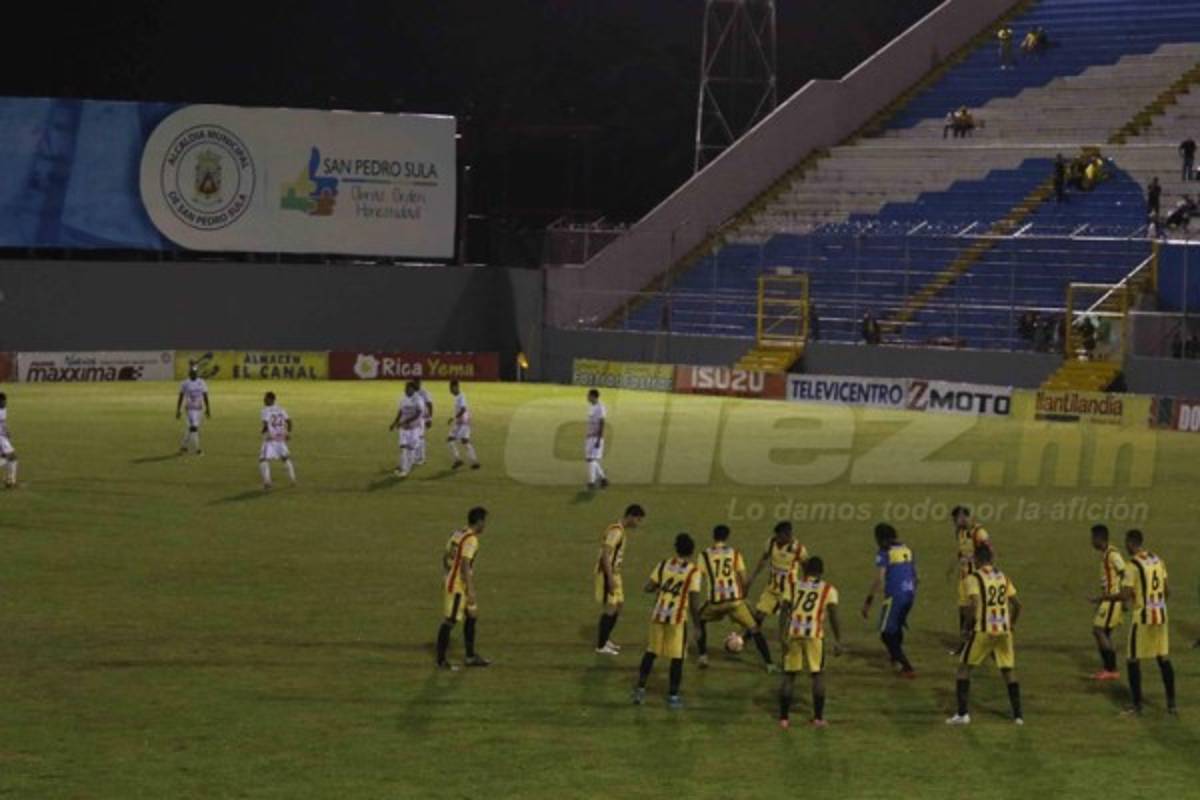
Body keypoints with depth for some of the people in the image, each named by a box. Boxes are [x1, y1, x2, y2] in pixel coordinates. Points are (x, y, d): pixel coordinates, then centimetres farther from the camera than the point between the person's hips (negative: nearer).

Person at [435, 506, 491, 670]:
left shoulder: (457, 533, 9)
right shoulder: (471, 540, -19)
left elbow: (445, 557, 17)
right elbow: (465, 565, -26)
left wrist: (446, 578, 27)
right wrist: (471, 590, -25)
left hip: (451, 581, 10)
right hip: (457, 586, -10)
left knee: (472, 616, 15)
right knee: (450, 621, -2)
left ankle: (470, 656, 21)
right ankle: (441, 660, 5)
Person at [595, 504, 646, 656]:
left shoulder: (621, 530, 13)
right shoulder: (616, 531, -19)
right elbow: (605, 554, -25)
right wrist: (610, 578, -26)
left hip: (614, 573, 10)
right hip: (608, 574, -10)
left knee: (619, 605, 17)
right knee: (610, 608, -6)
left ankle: (606, 639, 29)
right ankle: (601, 646, 0)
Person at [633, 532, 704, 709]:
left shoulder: (663, 565, 4)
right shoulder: (694, 572, -7)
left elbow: (648, 588, 1)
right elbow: (694, 601, -12)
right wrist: (697, 623, -1)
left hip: (658, 615, 4)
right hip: (677, 618, -4)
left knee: (650, 652, 17)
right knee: (677, 658, 6)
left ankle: (640, 689, 18)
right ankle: (673, 696, 8)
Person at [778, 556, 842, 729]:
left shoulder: (793, 586, 15)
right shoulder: (828, 590, 10)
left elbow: (785, 611, 5)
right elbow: (833, 616, 0)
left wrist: (782, 637, 2)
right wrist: (838, 641, 3)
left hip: (793, 632, 2)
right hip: (814, 634, -2)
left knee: (789, 674, 12)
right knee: (818, 674, 12)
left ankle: (784, 718, 10)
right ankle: (818, 718, 8)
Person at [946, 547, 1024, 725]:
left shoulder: (974, 578, -8)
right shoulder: (1003, 577, 9)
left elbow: (975, 604, -21)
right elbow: (1017, 604, 8)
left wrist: (971, 622, -6)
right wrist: (1012, 624, 22)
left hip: (984, 630, -5)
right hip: (1004, 630, 5)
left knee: (964, 668, 8)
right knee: (1008, 671, 16)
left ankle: (962, 714, 1)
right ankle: (1018, 714, 13)